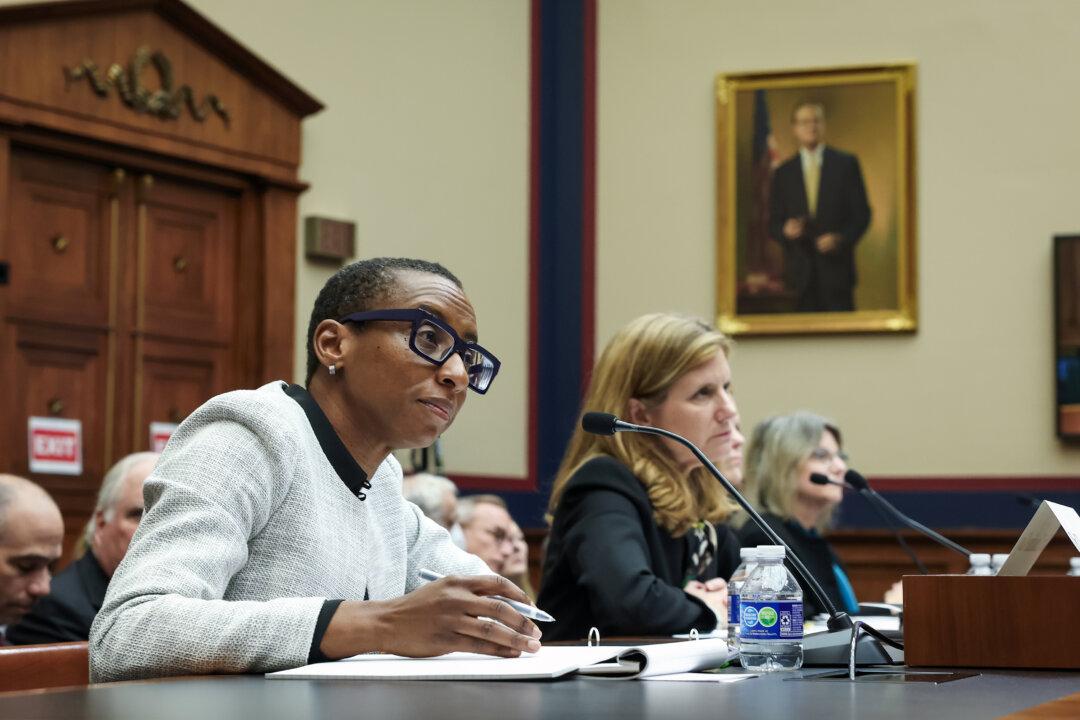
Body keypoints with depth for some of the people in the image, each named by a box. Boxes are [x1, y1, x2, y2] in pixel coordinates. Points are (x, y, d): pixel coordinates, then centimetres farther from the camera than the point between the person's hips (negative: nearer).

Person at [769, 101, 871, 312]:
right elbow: (774, 223, 11)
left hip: (836, 266, -1)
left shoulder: (846, 164, 7)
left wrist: (841, 239, -13)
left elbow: (861, 213, 4)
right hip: (802, 273, 1)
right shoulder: (783, 173, 11)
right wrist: (785, 231, -12)